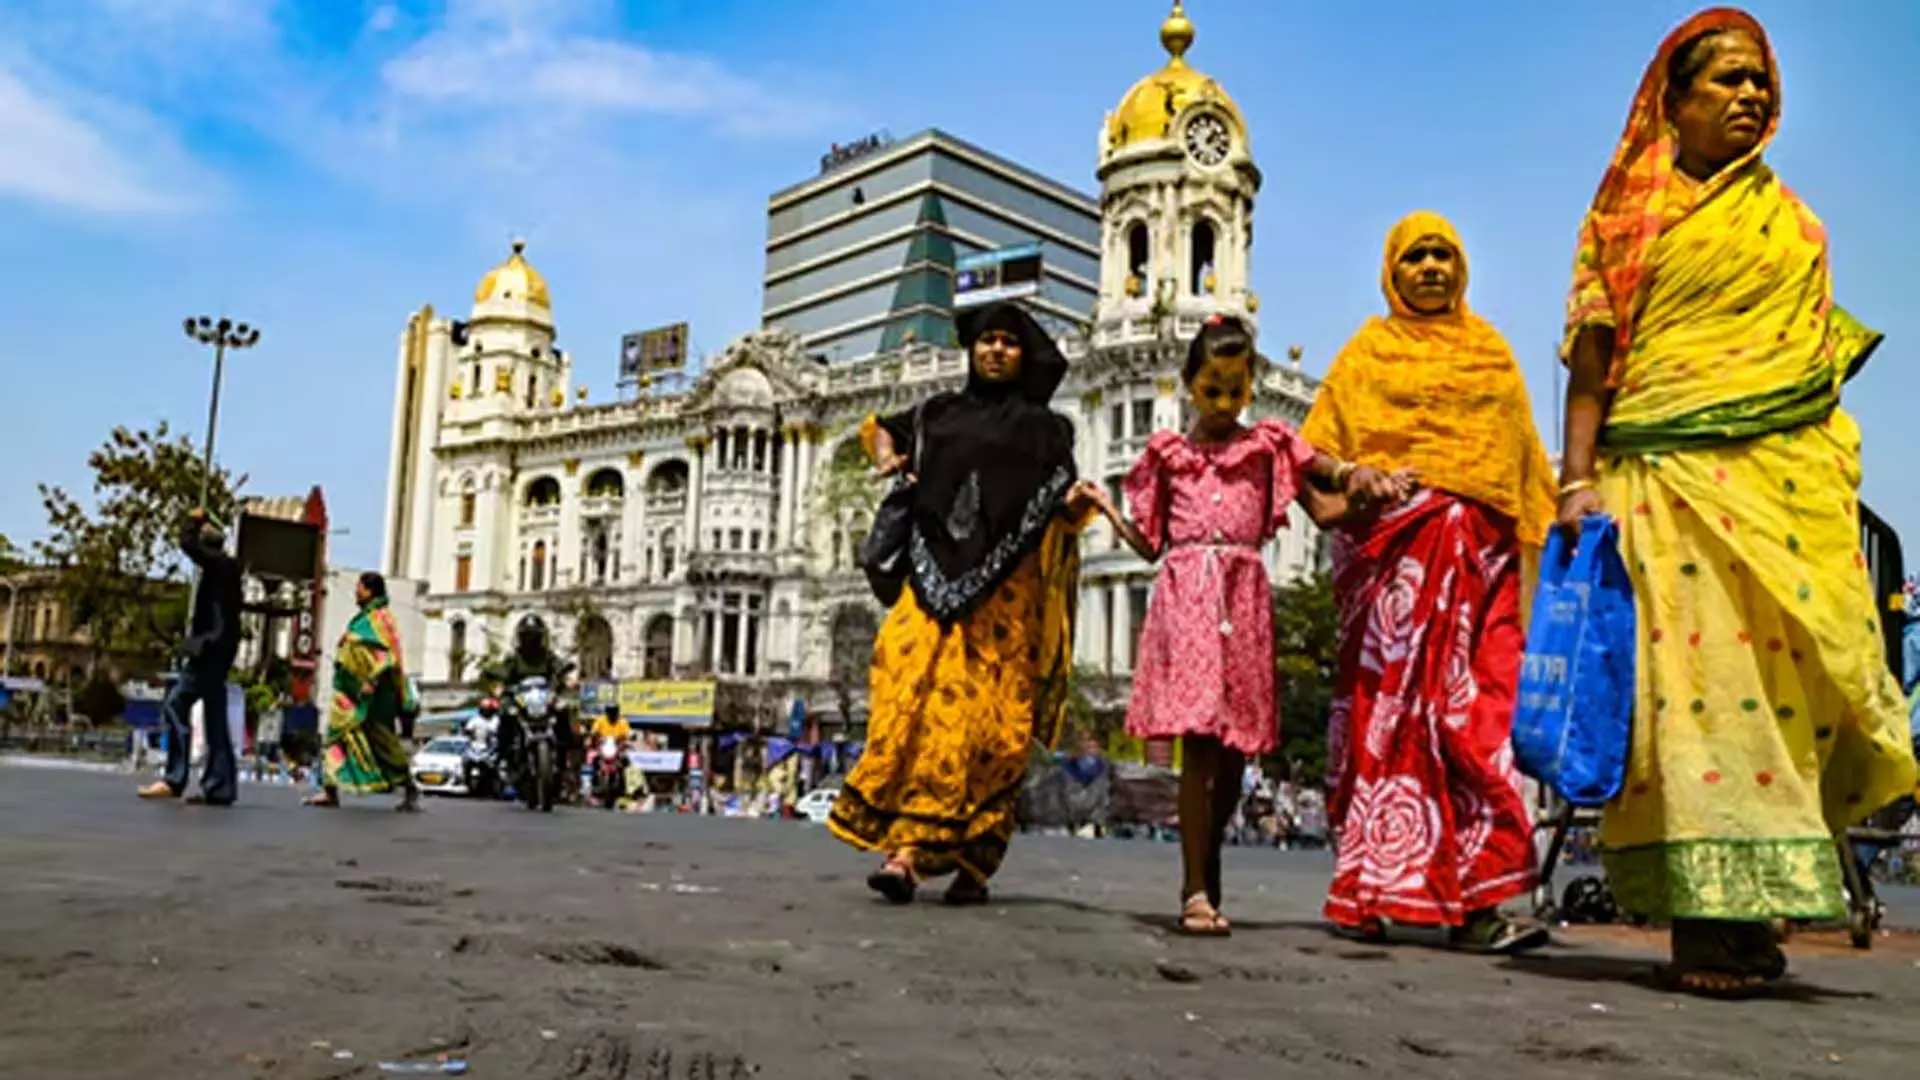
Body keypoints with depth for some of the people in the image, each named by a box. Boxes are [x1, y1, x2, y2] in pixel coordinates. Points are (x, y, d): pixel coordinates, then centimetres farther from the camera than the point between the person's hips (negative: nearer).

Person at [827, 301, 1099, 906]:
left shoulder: (1045, 428, 12)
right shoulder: (940, 414, 19)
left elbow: (1060, 511, 4)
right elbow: (881, 427, 36)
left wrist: (1076, 503, -19)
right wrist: (887, 454, 14)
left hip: (1006, 594, -2)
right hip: (936, 582, 2)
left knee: (983, 721, -8)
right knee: (915, 707, -12)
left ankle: (971, 865, -3)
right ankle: (905, 852, -14)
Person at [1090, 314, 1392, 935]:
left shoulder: (1269, 446, 14)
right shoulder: (1168, 453, 14)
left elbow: (1325, 512, 8)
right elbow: (1150, 545, 16)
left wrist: (1358, 480, -10)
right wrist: (1106, 509, 6)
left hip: (1244, 599, 2)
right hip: (1185, 597, -2)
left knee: (1236, 746, 4)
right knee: (1198, 742, -12)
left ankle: (1207, 871, 20)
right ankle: (1197, 892, -11)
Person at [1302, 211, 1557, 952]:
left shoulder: (1490, 352, 22)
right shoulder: (1368, 353, 14)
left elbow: (1523, 453, 21)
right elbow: (1317, 450, 7)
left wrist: (1545, 534, 12)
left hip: (1478, 545, 3)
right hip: (1395, 541, -2)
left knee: (1469, 707, -8)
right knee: (1392, 703, -8)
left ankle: (1470, 901, -8)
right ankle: (1376, 891, -4)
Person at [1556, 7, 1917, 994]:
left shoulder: (1795, 222, 20)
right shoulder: (1625, 215, 10)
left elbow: (1823, 358, 21)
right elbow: (1590, 361, 3)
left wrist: (1836, 469, 12)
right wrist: (1576, 479, -8)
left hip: (1790, 476, 3)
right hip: (1667, 478, -3)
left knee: (1786, 673, -4)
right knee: (1694, 676, -9)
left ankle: (1751, 913, 8)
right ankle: (1705, 916, -5)